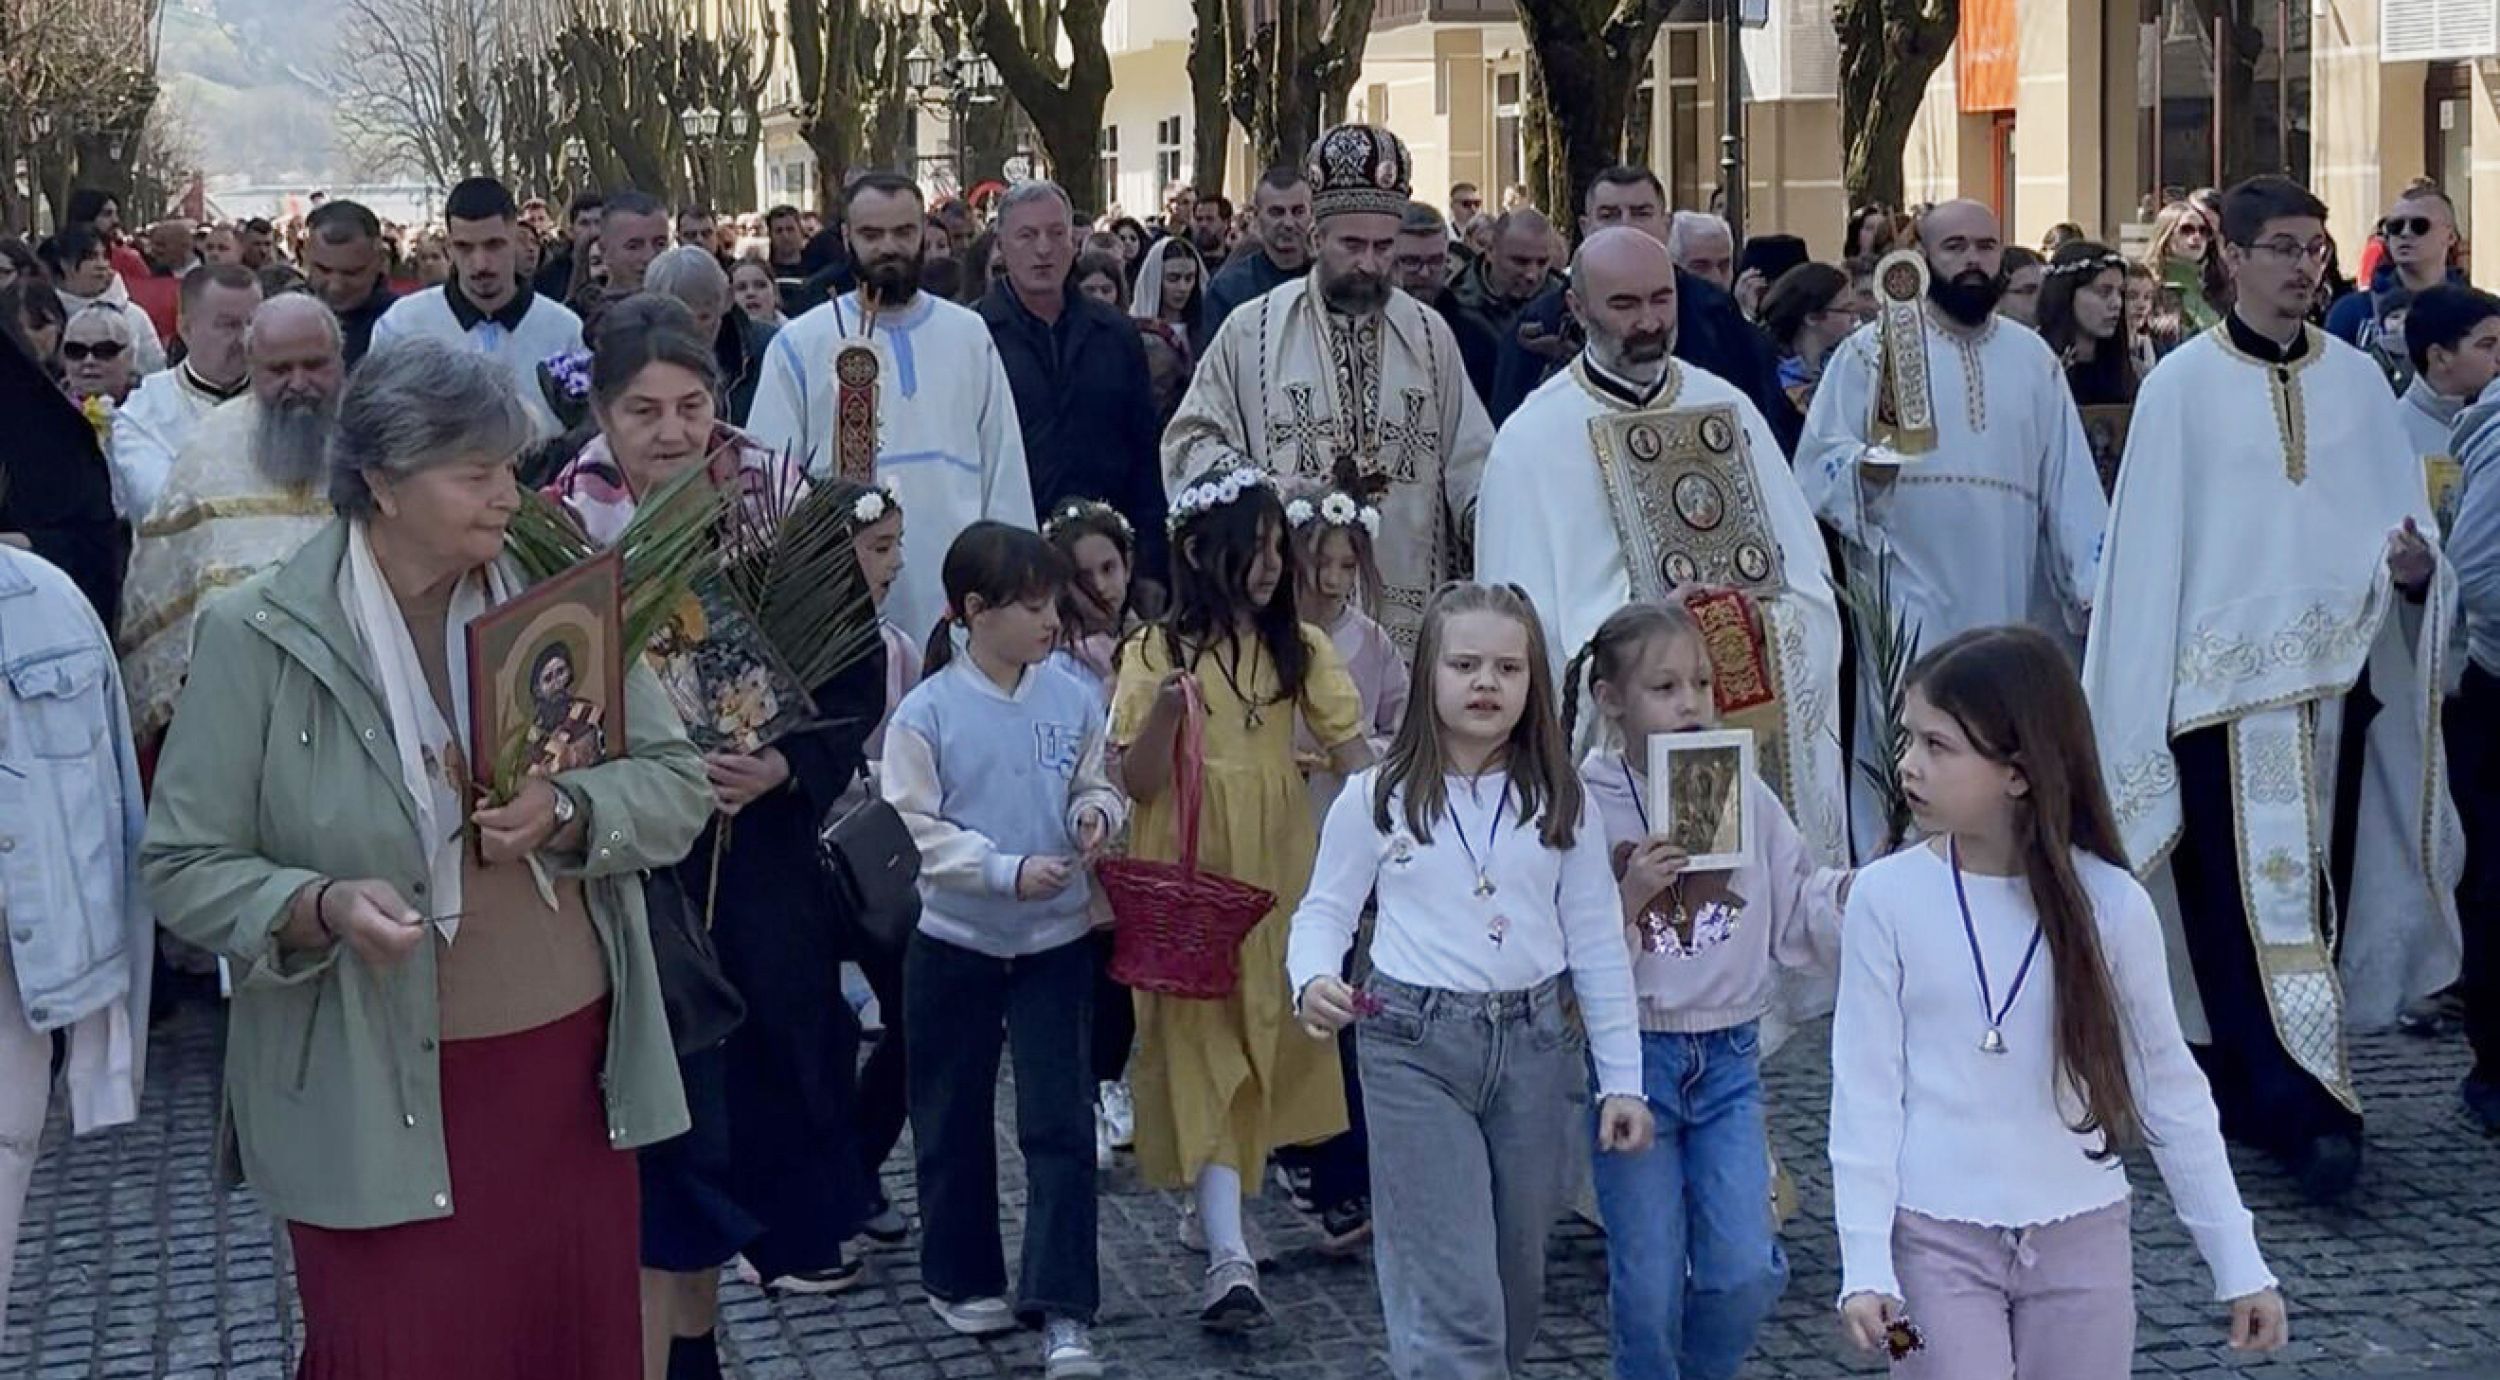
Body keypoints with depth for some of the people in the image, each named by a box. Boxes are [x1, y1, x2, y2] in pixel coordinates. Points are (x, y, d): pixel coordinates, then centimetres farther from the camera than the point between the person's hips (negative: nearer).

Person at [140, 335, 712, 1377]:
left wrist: (566, 812, -17)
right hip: (377, 1099, -4)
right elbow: (183, 866, -6)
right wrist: (323, 907, -24)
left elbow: (677, 784, 3)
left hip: (571, 1064, 4)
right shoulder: (257, 637, -8)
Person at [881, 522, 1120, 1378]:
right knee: (955, 1118, 12)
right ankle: (963, 1279, 30)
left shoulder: (1073, 699, -3)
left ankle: (1063, 1309, -4)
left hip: (1057, 940, 1)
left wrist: (1096, 812, -15)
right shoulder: (927, 712, -11)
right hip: (957, 941, -1)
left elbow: (1097, 786, 8)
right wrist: (1008, 872, -23)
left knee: (1059, 1121, -4)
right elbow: (918, 829, -13)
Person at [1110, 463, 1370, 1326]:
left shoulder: (1301, 649, 2)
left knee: (1267, 1040, 4)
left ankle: (1215, 1204, 14)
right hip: (1188, 877, -2)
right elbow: (1137, 783, -6)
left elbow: (1351, 754, -3)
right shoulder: (1154, 652, -3)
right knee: (1201, 1050, 0)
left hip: (1279, 874, 2)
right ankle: (1229, 1256, 1)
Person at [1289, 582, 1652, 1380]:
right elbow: (1325, 912, 3)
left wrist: (1622, 1078, 4)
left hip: (1534, 1044, 3)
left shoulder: (1559, 803, 4)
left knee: (1515, 1286, 14)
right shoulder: (1377, 798, -2)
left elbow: (1596, 946, 6)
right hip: (1414, 1046, -3)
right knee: (1452, 1299, -9)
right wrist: (1312, 981, -19)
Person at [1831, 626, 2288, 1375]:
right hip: (1938, 1240, -1)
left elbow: (2170, 1088, 2)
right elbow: (1865, 1090, -5)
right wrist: (1866, 1262, -11)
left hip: (2081, 1238, 2)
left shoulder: (2109, 902, -7)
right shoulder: (1888, 897, -9)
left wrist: (2238, 1260, 4)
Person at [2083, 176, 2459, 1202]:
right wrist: (2140, 701, -5)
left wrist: (2413, 565, -15)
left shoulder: (2356, 380, 9)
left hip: (2335, 676, 4)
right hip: (2224, 681, -4)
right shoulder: (2183, 385, 0)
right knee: (2247, 894, -9)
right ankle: (2307, 1107, -11)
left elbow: (2401, 516, 9)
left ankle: (2251, 1089, 18)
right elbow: (2147, 546, -2)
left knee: (2312, 888, 6)